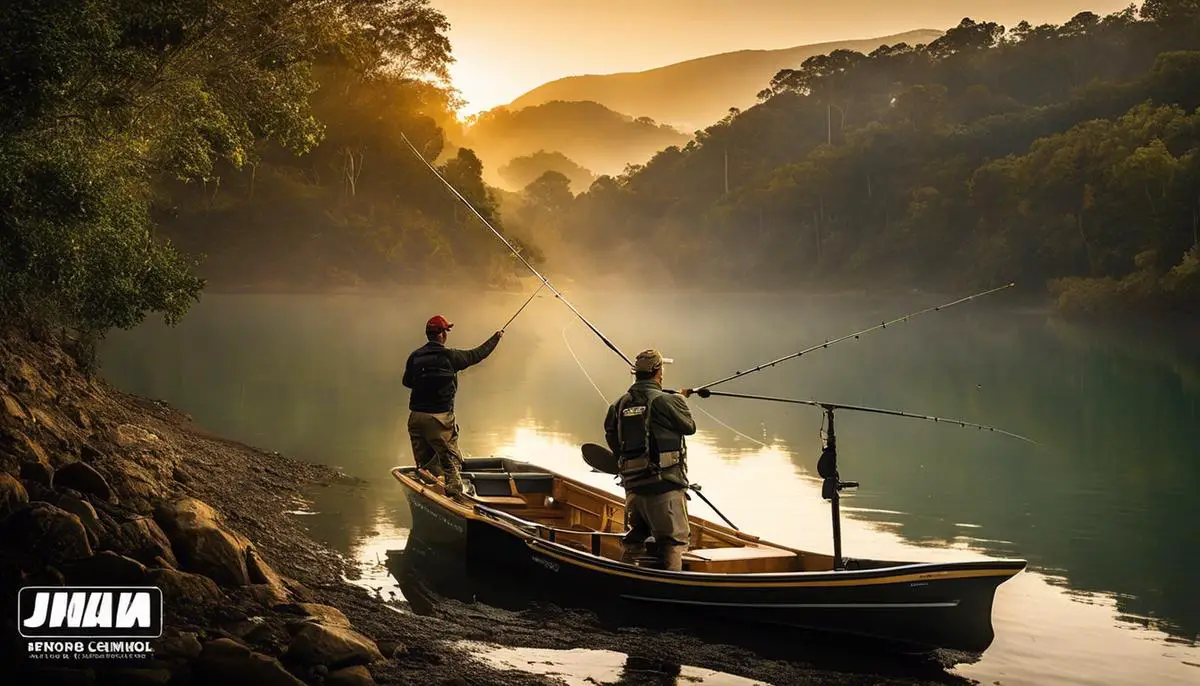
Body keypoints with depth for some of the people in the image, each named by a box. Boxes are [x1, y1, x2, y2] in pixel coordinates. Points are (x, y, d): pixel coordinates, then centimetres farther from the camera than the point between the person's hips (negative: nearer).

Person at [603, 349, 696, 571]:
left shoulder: (620, 404, 6)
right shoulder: (667, 401, -11)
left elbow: (612, 438, 11)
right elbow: (690, 427, 3)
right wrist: (681, 400, 21)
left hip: (632, 485, 6)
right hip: (664, 485, -6)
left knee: (635, 540, 18)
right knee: (673, 540, -1)